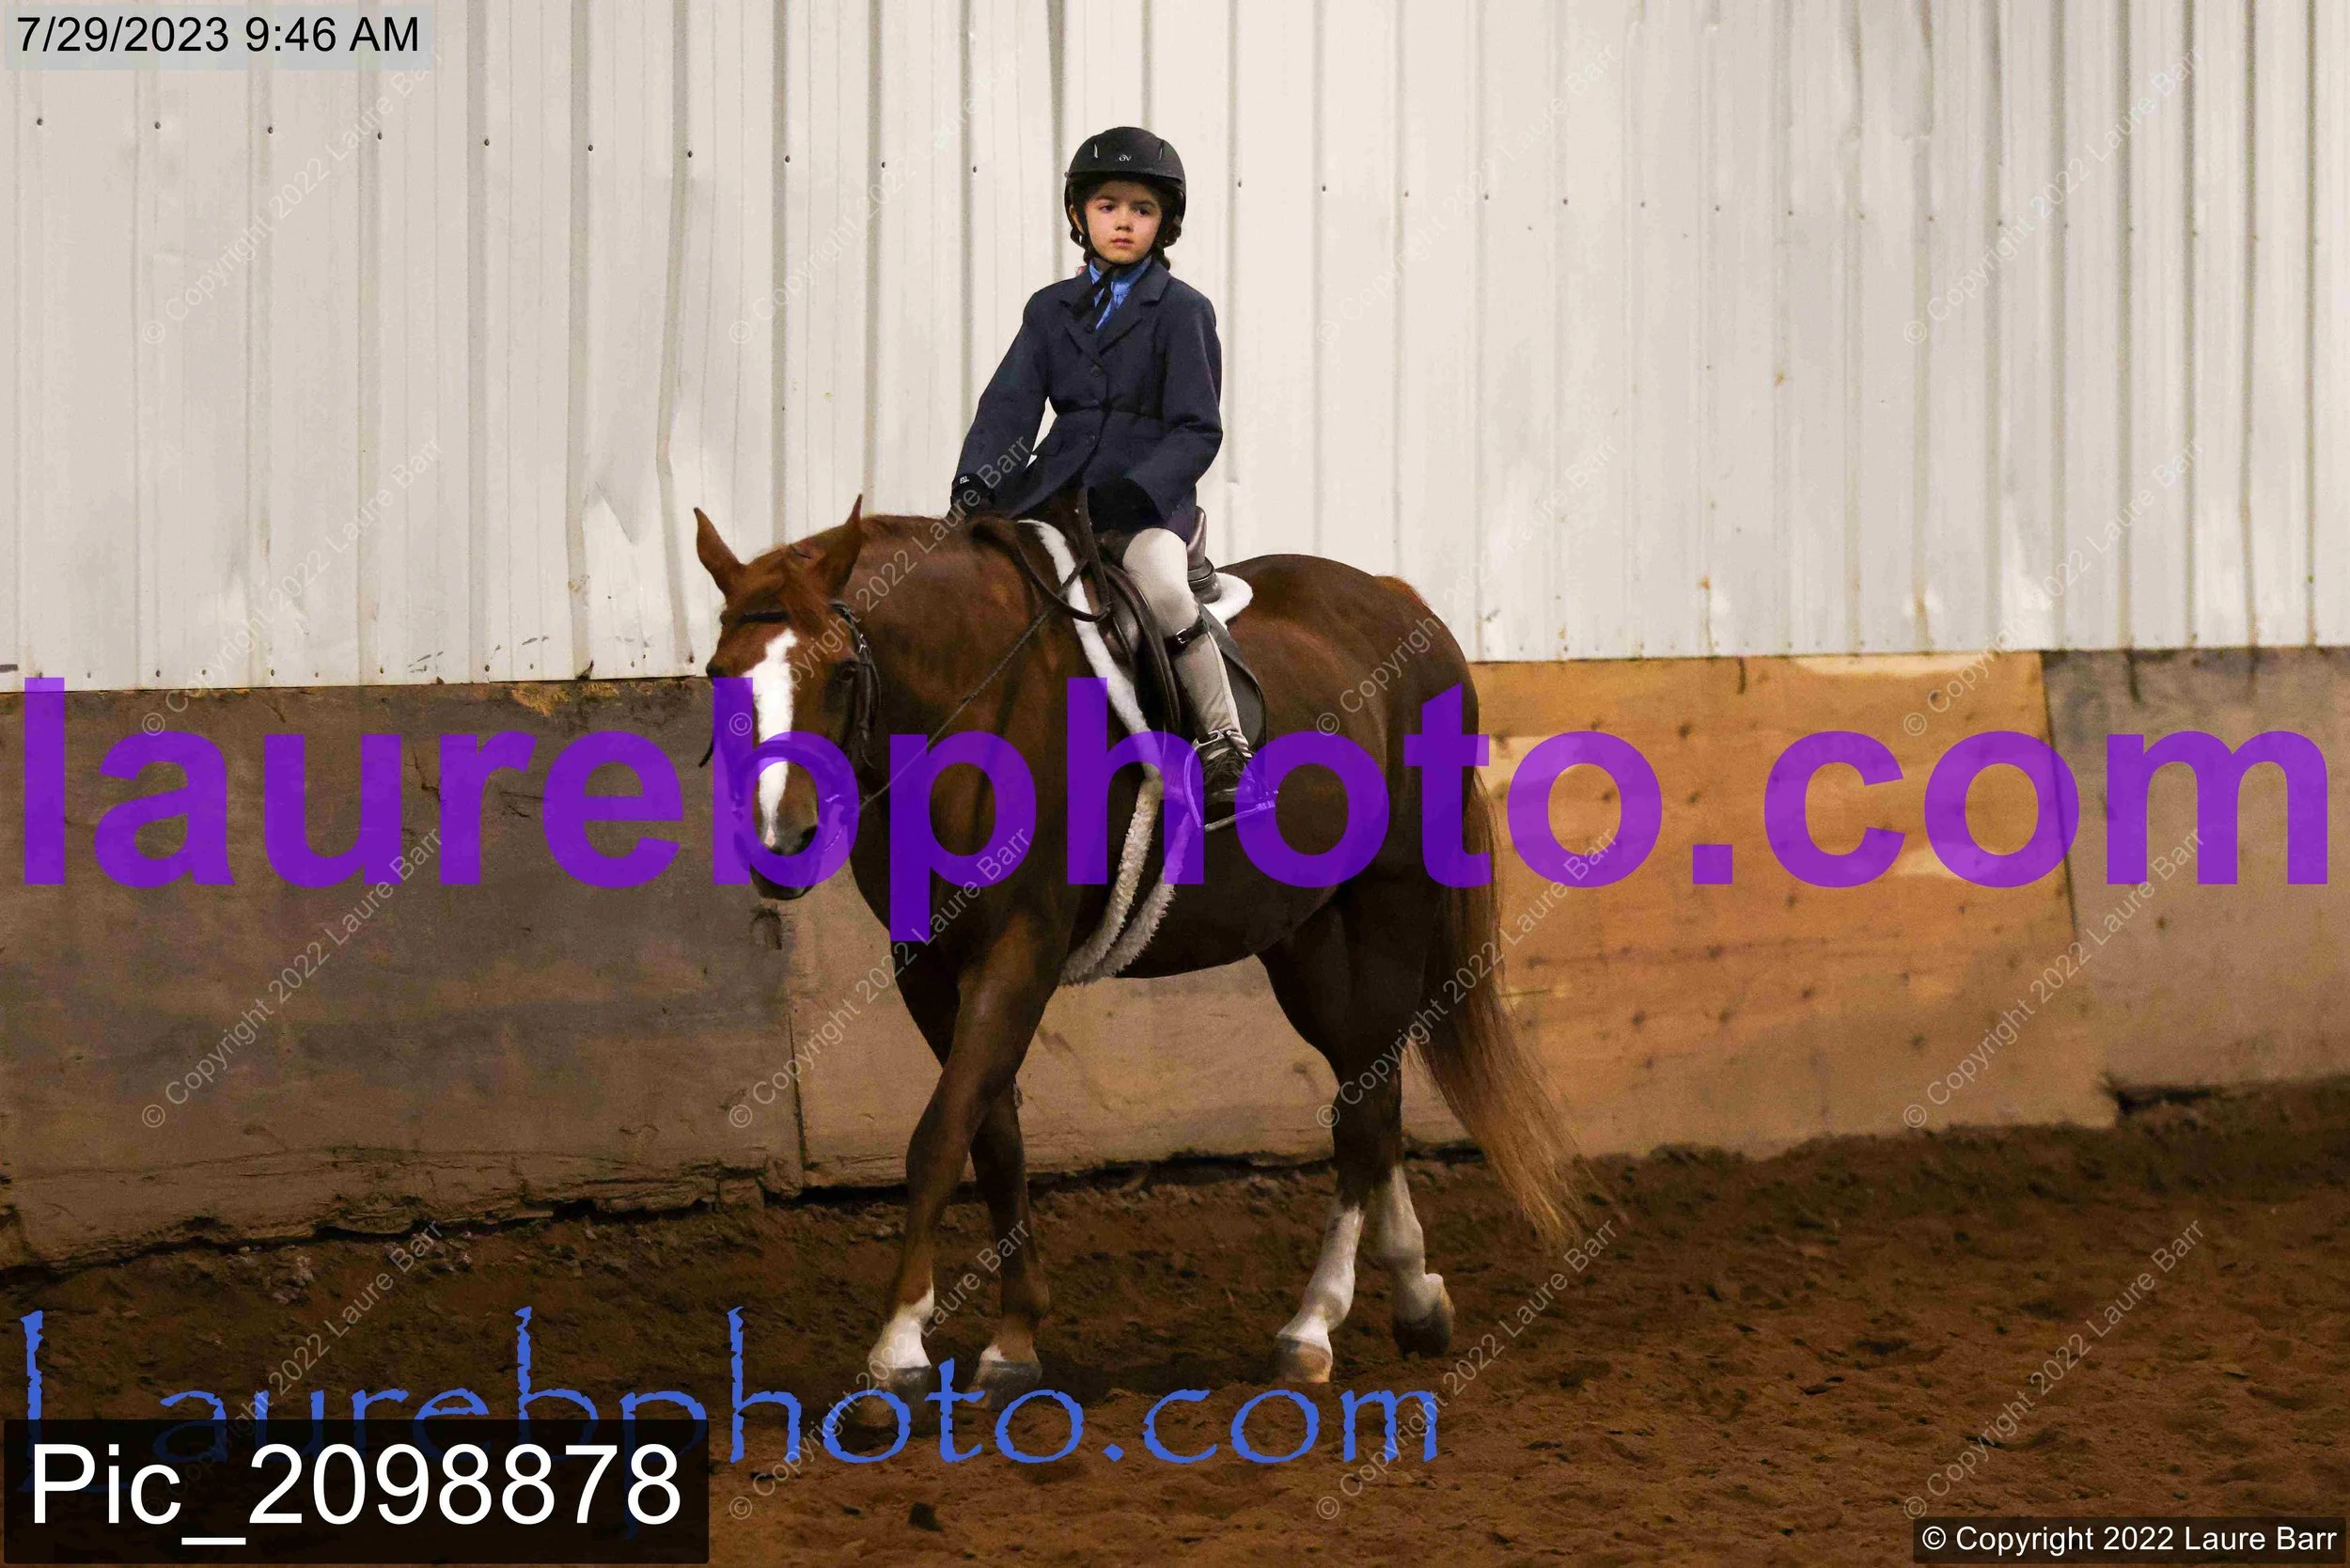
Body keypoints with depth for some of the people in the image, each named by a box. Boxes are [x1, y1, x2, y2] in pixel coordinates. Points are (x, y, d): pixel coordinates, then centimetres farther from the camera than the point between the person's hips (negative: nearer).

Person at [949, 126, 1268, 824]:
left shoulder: (1182, 311, 1)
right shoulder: (1051, 309, 14)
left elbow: (1197, 431, -6)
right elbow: (1008, 405, 6)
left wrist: (1128, 493, -21)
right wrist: (974, 485, -13)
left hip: (1150, 500, -5)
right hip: (1055, 492, 5)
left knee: (1161, 583, -35)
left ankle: (1227, 752, -23)